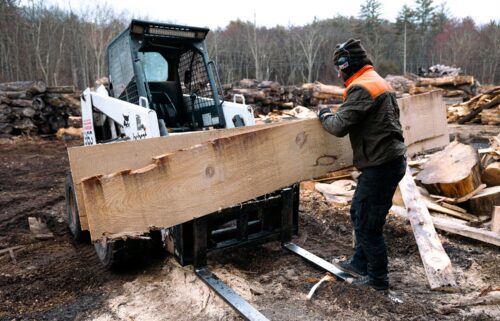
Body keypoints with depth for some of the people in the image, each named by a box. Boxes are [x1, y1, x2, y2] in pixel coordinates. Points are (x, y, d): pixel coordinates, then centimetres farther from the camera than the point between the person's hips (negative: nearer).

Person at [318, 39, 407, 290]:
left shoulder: (361, 87, -17)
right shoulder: (377, 82, 15)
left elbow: (339, 127, -22)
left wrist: (325, 116, -1)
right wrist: (336, 114, 12)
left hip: (381, 165, -10)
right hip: (389, 159, 10)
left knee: (368, 223, 2)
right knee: (359, 212, 20)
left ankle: (377, 278, 18)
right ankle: (361, 262, 35)